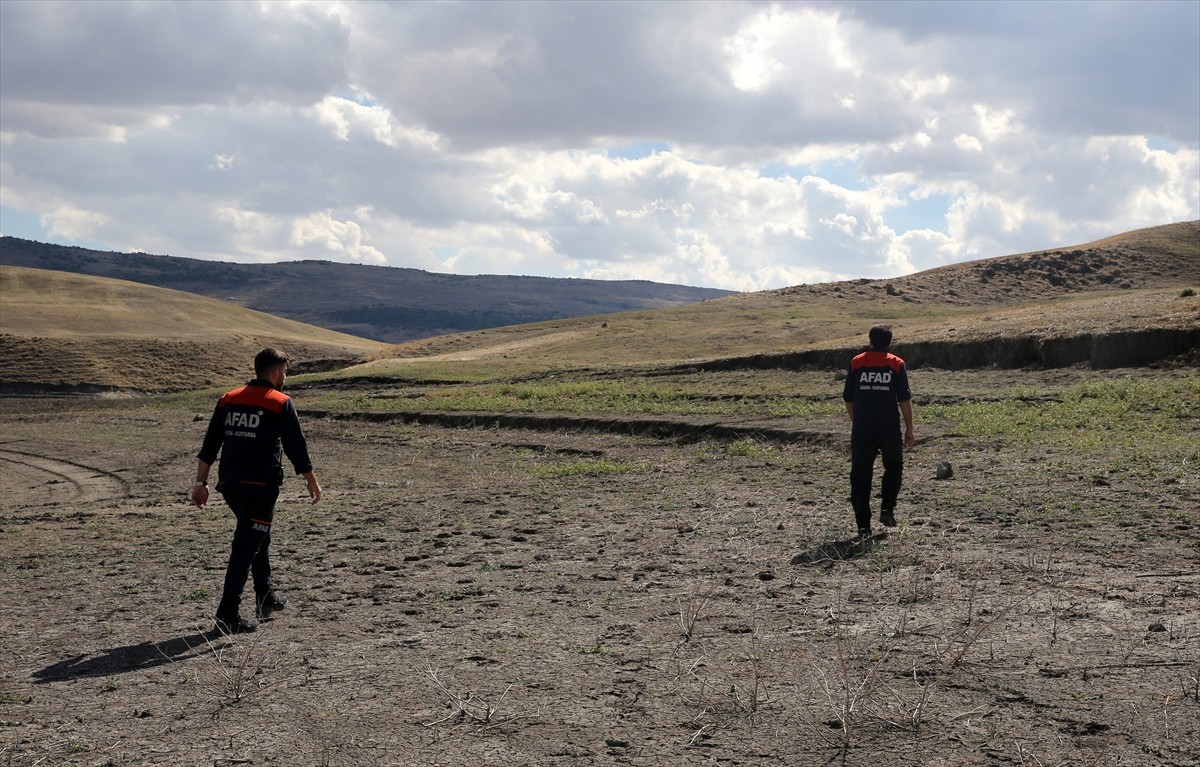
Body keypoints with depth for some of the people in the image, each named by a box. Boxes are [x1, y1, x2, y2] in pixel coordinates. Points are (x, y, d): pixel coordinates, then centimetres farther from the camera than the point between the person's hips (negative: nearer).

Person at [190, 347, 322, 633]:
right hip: (261, 484, -6)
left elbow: (209, 446, 9)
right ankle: (228, 615, -9)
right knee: (246, 548, -5)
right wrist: (312, 481, 6)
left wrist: (201, 482, 11)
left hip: (229, 483, 6)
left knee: (259, 538, 23)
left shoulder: (227, 399, 10)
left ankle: (266, 599, 34)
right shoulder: (281, 403, -5)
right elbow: (296, 447, -5)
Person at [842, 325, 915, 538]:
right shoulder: (896, 364, 1)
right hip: (889, 429, -1)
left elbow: (848, 399, 7)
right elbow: (905, 400, -2)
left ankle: (863, 526, 2)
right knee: (893, 467, 21)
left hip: (862, 430, 1)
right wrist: (909, 429, 5)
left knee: (860, 475, 4)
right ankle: (887, 509, 7)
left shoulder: (856, 363, 5)